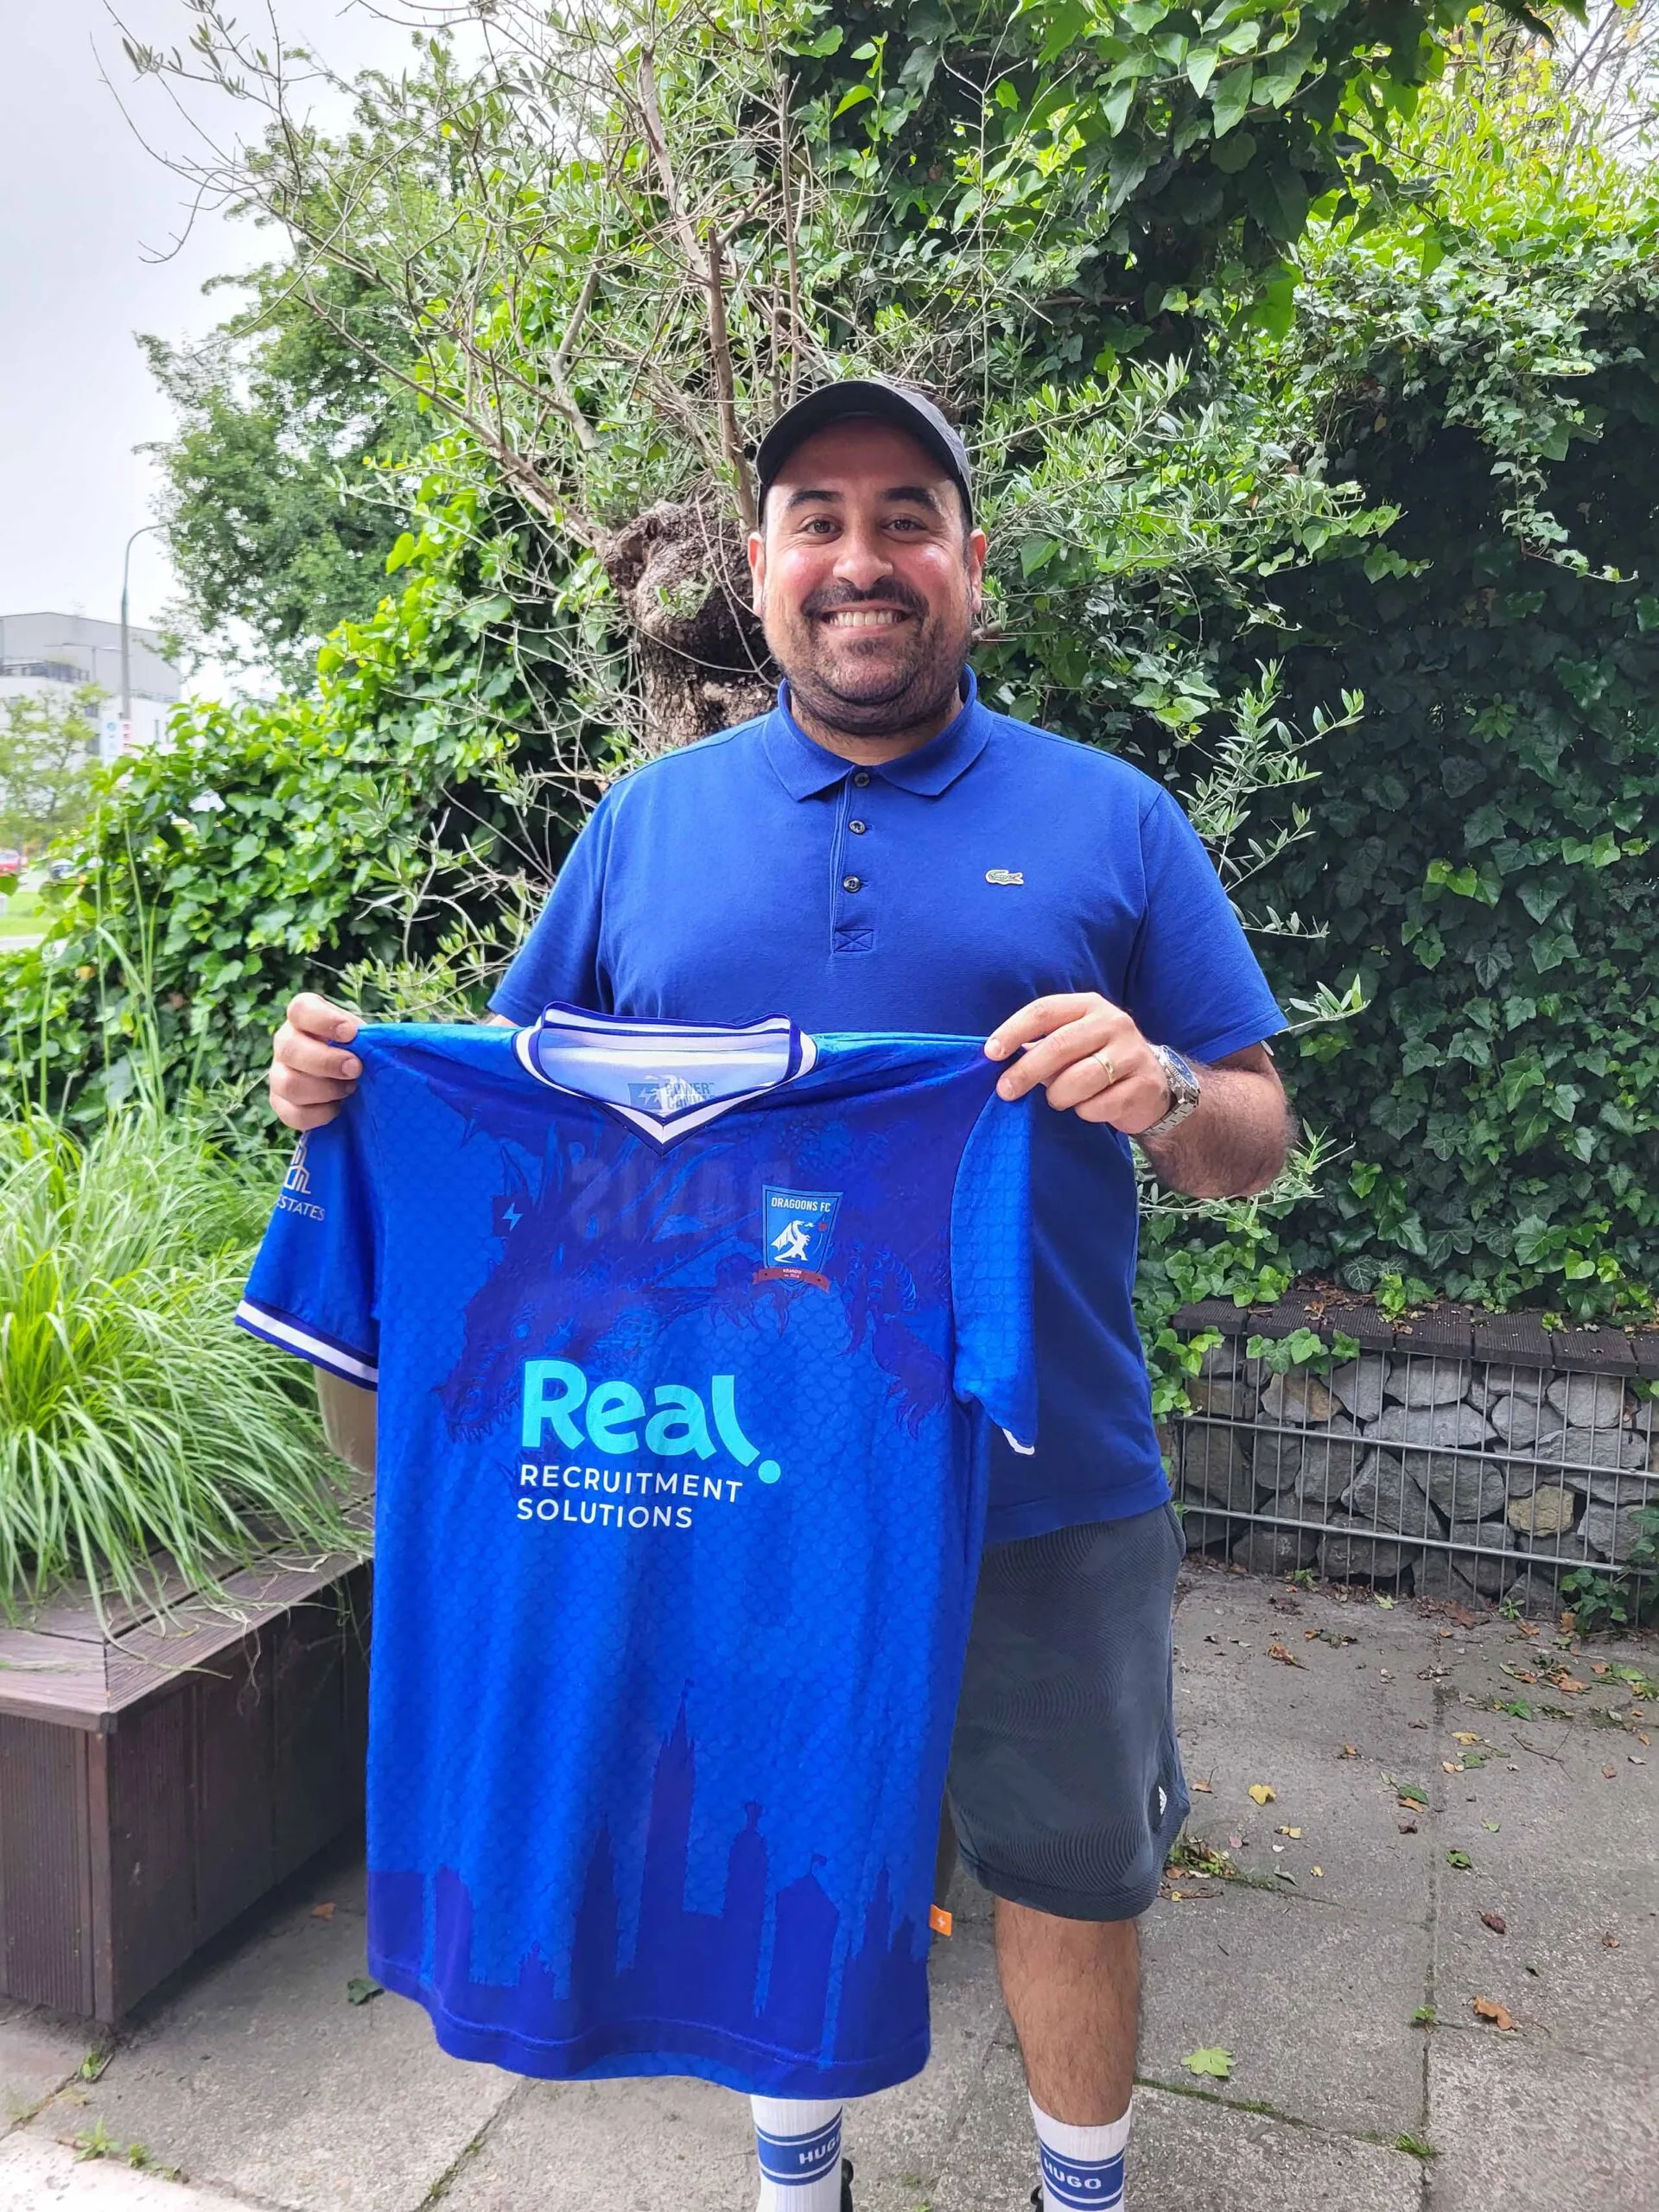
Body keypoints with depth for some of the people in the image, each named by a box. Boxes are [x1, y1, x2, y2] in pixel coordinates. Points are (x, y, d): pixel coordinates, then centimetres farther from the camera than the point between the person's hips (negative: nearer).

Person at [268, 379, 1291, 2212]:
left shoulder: (1111, 821, 0)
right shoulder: (651, 818, 5)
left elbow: (1254, 1145, 0)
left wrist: (1161, 1093, -23)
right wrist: (354, 1082, -9)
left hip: (1041, 1491, -1)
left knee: (1069, 1881, 15)